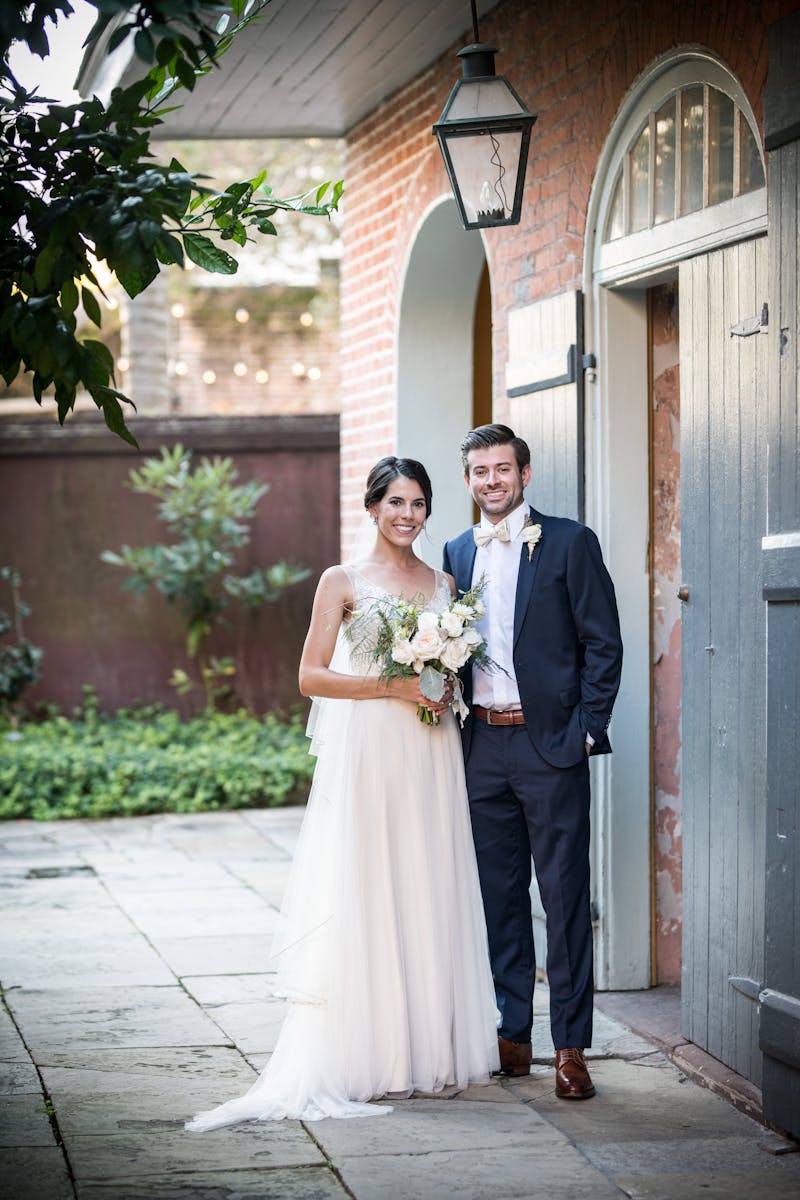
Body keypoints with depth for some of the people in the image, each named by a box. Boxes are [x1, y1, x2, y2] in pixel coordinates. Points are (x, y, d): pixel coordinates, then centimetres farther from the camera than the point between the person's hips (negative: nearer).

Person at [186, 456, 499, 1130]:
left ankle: (433, 1049, 12)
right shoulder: (344, 582, 1)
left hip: (430, 759, 5)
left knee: (431, 895, 5)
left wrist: (447, 690, -1)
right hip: (366, 754, -4)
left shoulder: (443, 584, 14)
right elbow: (312, 676, -4)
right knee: (364, 894, -6)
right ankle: (367, 1059, -4)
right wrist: (393, 686, -13)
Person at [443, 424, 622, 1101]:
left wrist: (586, 730, -10)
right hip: (481, 743, 5)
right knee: (499, 894, 10)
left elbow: (603, 645, -3)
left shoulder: (570, 543, -1)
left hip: (549, 742, -5)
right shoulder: (458, 554, 13)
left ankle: (571, 1046, 1)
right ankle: (512, 1034, 18)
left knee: (565, 895, -2)